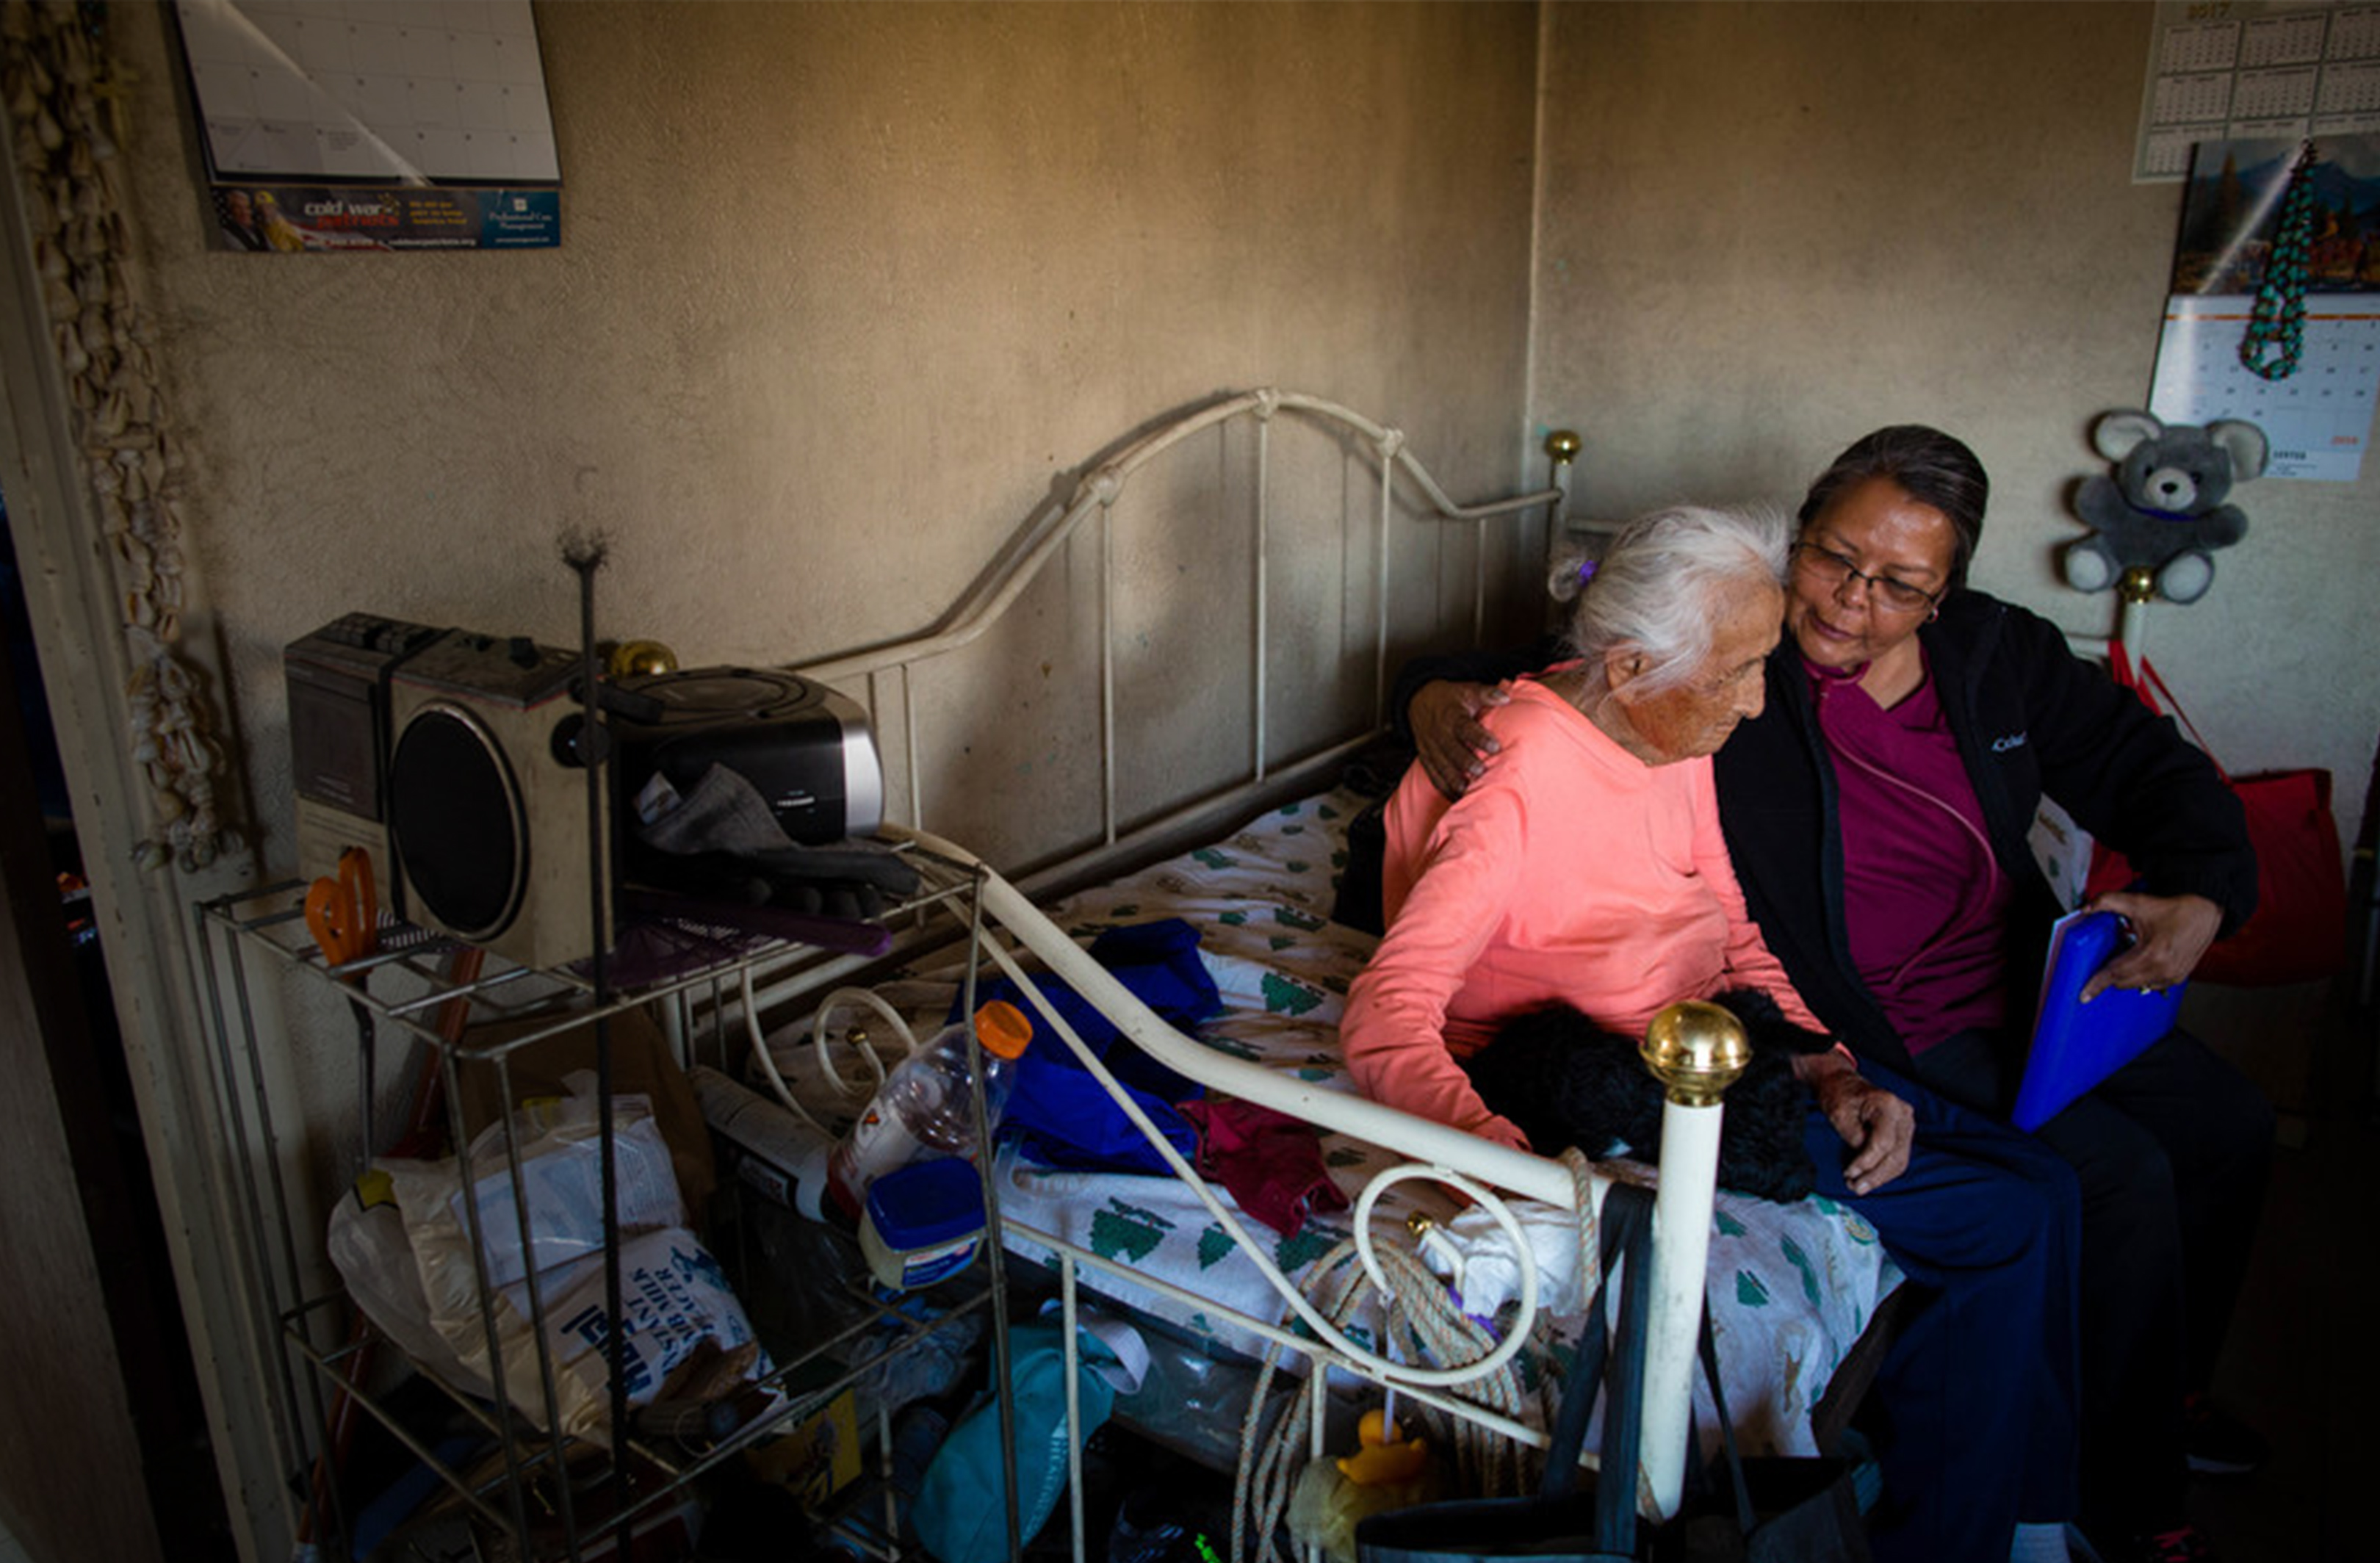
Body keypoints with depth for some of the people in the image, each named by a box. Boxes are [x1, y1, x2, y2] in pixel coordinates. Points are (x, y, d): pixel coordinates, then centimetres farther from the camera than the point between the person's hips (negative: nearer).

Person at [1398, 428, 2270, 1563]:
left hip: (2030, 987, 8)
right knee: (2122, 1179, -17)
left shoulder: (1998, 652, -1)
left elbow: (2151, 769, 8)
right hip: (1879, 1035, -8)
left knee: (2229, 1128, 12)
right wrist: (1442, 695, -33)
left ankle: (2170, 1385, 39)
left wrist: (2200, 898, -10)